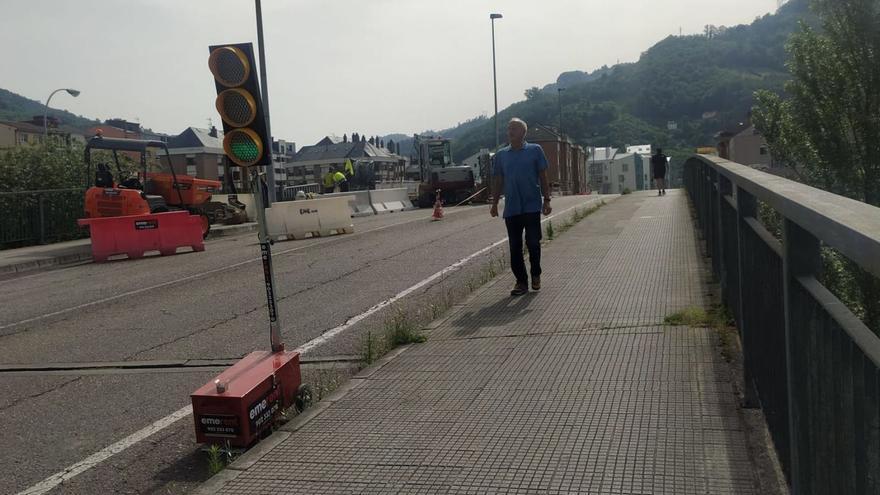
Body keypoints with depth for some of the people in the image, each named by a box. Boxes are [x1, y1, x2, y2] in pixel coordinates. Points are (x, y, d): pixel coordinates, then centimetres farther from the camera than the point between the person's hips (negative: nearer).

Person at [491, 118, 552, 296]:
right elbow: (498, 181, 14)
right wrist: (494, 204, 10)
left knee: (533, 242, -2)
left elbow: (543, 176, 4)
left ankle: (536, 275, 21)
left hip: (532, 206, -3)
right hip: (511, 208, 3)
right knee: (515, 246, 3)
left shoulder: (535, 150, 3)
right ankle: (521, 281, 12)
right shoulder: (501, 154, 10)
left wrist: (547, 200, -2)